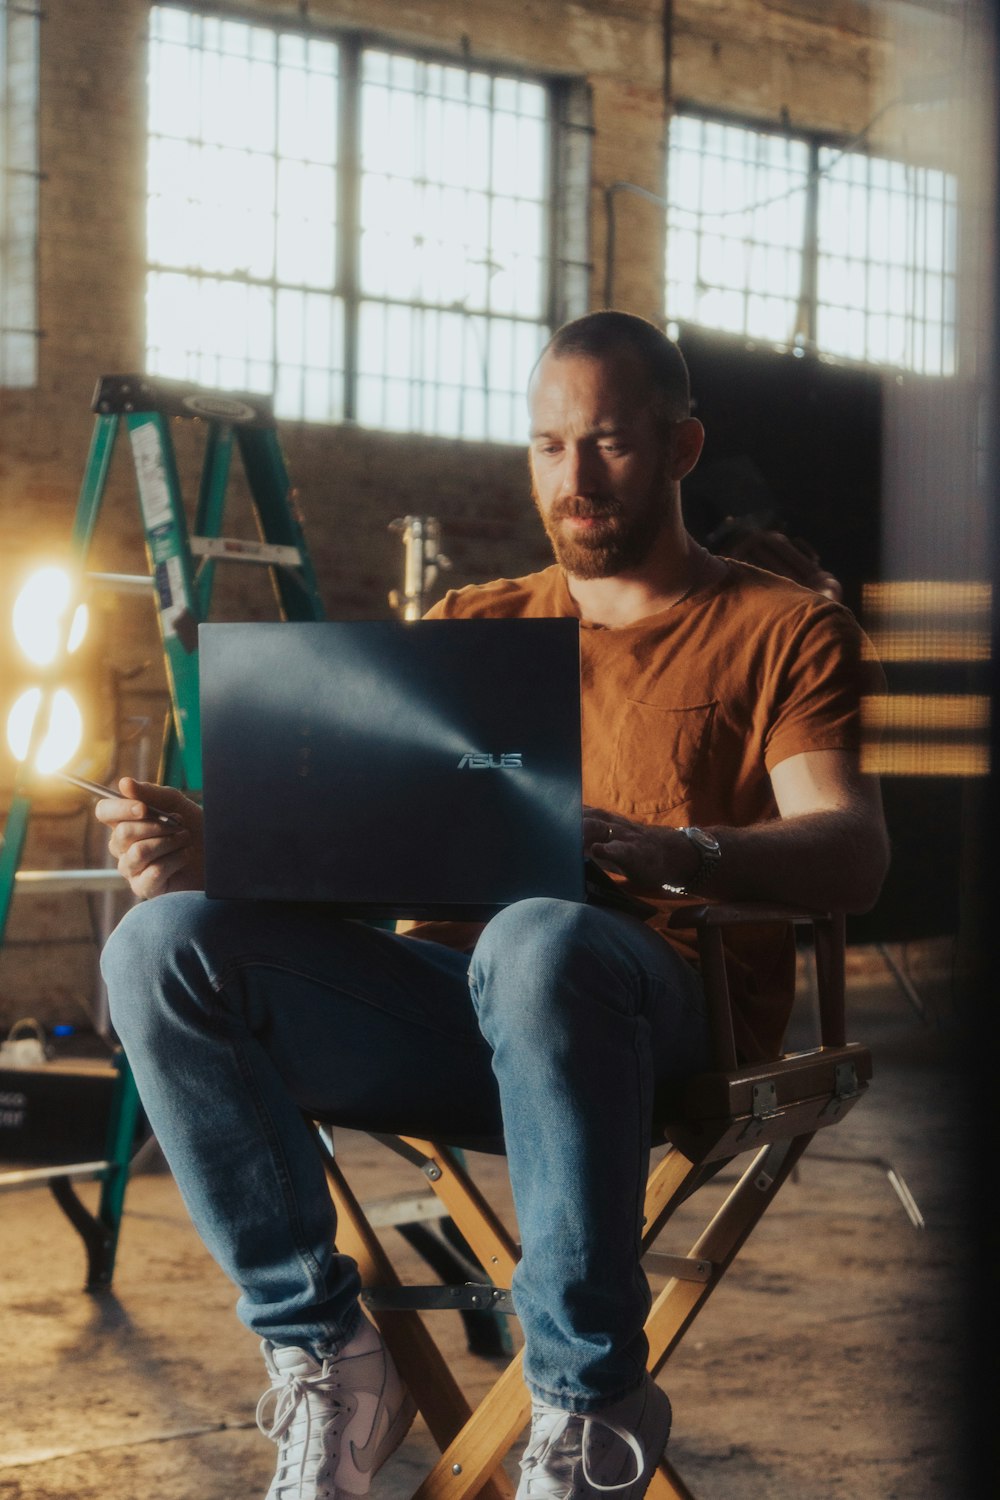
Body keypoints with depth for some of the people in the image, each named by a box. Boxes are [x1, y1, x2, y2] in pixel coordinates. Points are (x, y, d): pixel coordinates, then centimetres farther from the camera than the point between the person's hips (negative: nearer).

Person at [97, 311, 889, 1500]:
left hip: (657, 1014, -4)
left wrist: (674, 852, -26)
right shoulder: (472, 629, 25)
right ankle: (323, 1359, -17)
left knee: (542, 942, -41)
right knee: (165, 943, -21)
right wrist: (214, 852, -7)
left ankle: (587, 1404, -25)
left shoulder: (783, 630, 12)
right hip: (443, 993, 4)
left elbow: (850, 857, -5)